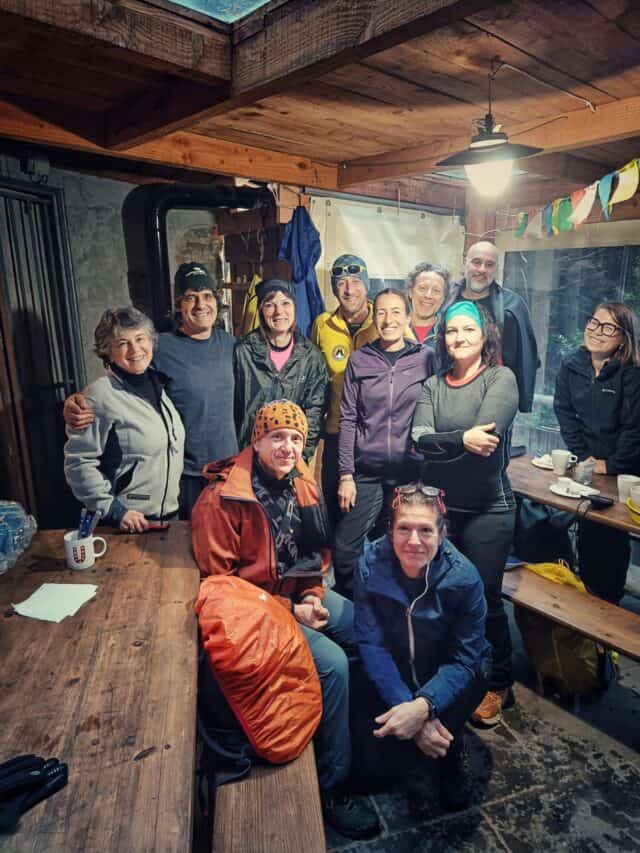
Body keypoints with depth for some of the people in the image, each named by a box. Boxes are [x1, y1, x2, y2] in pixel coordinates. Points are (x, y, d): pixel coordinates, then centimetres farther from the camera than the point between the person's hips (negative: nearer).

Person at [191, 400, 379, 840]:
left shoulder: (302, 483, 1)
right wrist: (288, 609, -19)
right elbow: (217, 582, -18)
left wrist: (313, 594, -6)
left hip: (300, 595, 7)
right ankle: (333, 784, 1)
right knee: (333, 663, -22)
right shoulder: (221, 499, -20)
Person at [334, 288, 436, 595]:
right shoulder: (359, 360, 3)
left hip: (412, 471, 0)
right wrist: (346, 474, -3)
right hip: (367, 472, 1)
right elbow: (347, 420, 2)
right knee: (344, 549, 2)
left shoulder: (426, 358, 1)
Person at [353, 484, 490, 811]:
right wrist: (405, 704, -31)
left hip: (449, 675, -1)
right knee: (373, 765, -11)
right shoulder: (370, 566, -22)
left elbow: (464, 660, -20)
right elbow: (372, 645, -18)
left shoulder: (464, 577, -24)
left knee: (436, 738, -28)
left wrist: (424, 707, -37)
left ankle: (451, 757, 10)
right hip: (392, 674, 2)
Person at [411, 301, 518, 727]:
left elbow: (486, 437, -20)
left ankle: (499, 685, 31)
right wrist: (462, 440, -24)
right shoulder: (433, 385, 6)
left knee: (485, 599, 6)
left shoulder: (501, 378, -5)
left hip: (487, 508, -3)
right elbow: (420, 439, -9)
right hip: (440, 505, 4)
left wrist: (439, 443, -10)